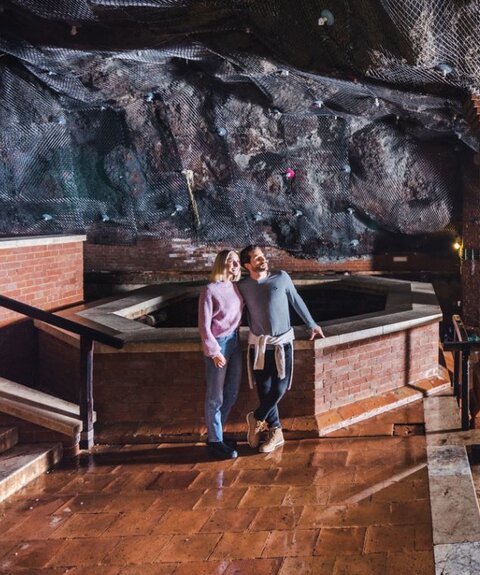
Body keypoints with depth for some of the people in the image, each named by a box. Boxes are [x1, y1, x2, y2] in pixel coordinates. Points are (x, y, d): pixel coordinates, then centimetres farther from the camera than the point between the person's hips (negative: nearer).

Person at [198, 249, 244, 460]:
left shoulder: (235, 287, 5)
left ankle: (216, 433, 33)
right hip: (218, 344, -7)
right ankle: (215, 441, 16)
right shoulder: (210, 290, -15)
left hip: (235, 342, 8)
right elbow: (204, 325, -13)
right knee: (215, 397, 4)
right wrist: (214, 352, -14)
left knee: (232, 394, 17)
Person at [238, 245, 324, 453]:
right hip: (259, 345, 0)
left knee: (279, 388, -6)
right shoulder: (243, 286, 1)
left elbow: (297, 302, 12)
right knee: (264, 391, 1)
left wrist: (311, 324, 19)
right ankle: (275, 432, 17)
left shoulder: (281, 278, 0)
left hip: (282, 342, 0)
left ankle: (256, 419, 19)